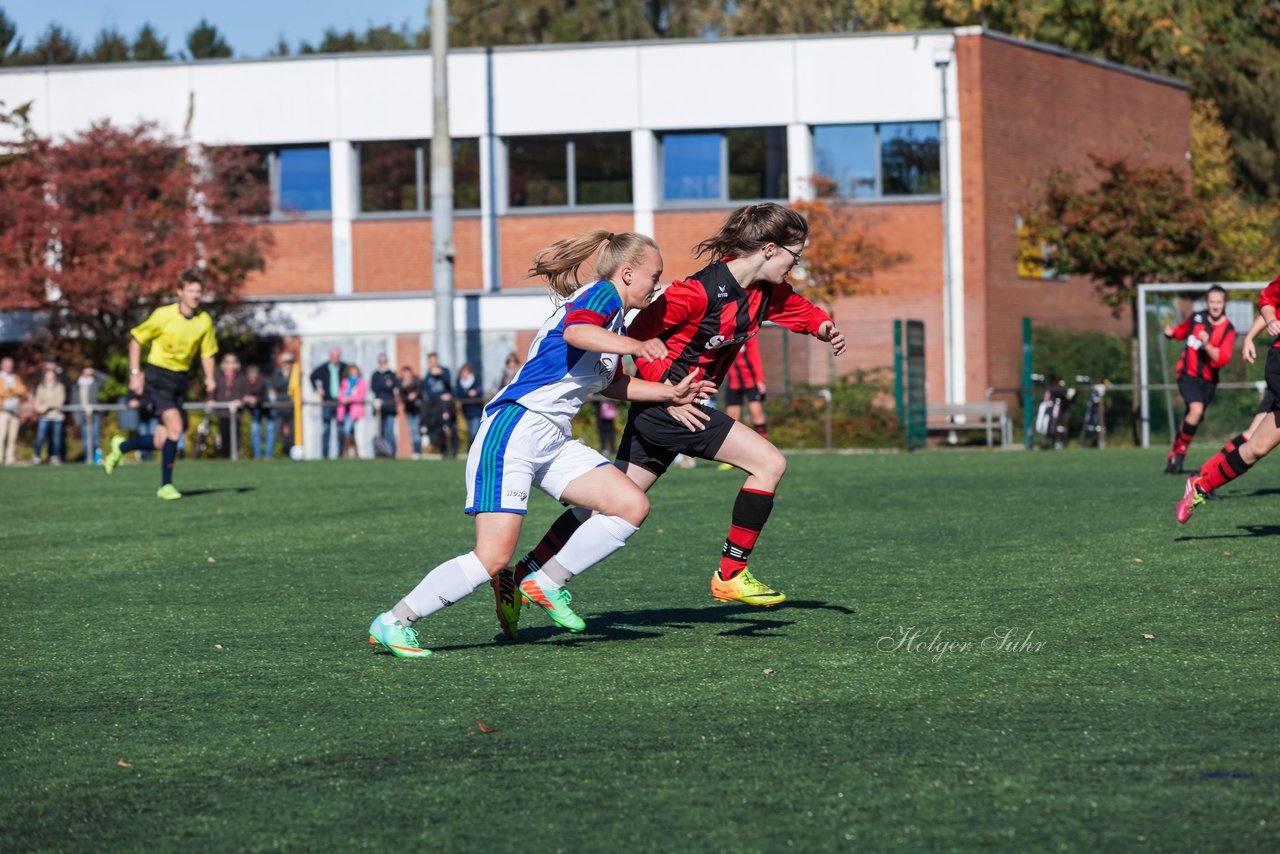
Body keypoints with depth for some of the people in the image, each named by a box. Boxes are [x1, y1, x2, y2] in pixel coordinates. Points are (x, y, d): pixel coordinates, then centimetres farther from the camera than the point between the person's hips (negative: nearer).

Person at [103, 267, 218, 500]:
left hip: (179, 380, 5)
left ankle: (121, 447, 31)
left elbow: (207, 352, 13)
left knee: (161, 443, 2)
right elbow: (136, 339, -2)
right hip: (157, 376, -5)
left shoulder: (204, 321, 1)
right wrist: (135, 373, -7)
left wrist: (209, 377, -5)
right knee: (175, 426, -23)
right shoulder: (164, 315, -11)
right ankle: (166, 485, -12)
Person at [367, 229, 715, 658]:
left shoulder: (617, 322, 20)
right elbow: (575, 332, -32)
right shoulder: (602, 294, -9)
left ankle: (547, 585, 4)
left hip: (554, 441, 10)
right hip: (514, 429, -10)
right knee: (494, 558, -15)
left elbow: (610, 382, 37)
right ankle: (392, 622, -3)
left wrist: (671, 393, 28)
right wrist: (637, 346, -42)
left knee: (632, 505, -5)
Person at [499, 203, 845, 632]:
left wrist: (822, 326, 1)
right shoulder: (702, 291, -21)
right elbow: (638, 335, -15)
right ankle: (731, 575, -5)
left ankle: (521, 576, 15)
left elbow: (798, 307, 24)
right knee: (769, 463, -12)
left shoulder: (765, 290, 5)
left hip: (667, 408, 9)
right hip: (666, 403, -9)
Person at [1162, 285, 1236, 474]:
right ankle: (1180, 451, -11)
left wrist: (1207, 345, -34)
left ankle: (1173, 456, 28)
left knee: (1193, 420, 9)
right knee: (1196, 409, -25)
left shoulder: (1228, 330, -10)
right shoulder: (1195, 318, -3)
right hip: (1188, 374, -2)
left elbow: (1222, 359, -21)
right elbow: (1181, 331, 18)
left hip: (1208, 380, 2)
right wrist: (1171, 332, -4)